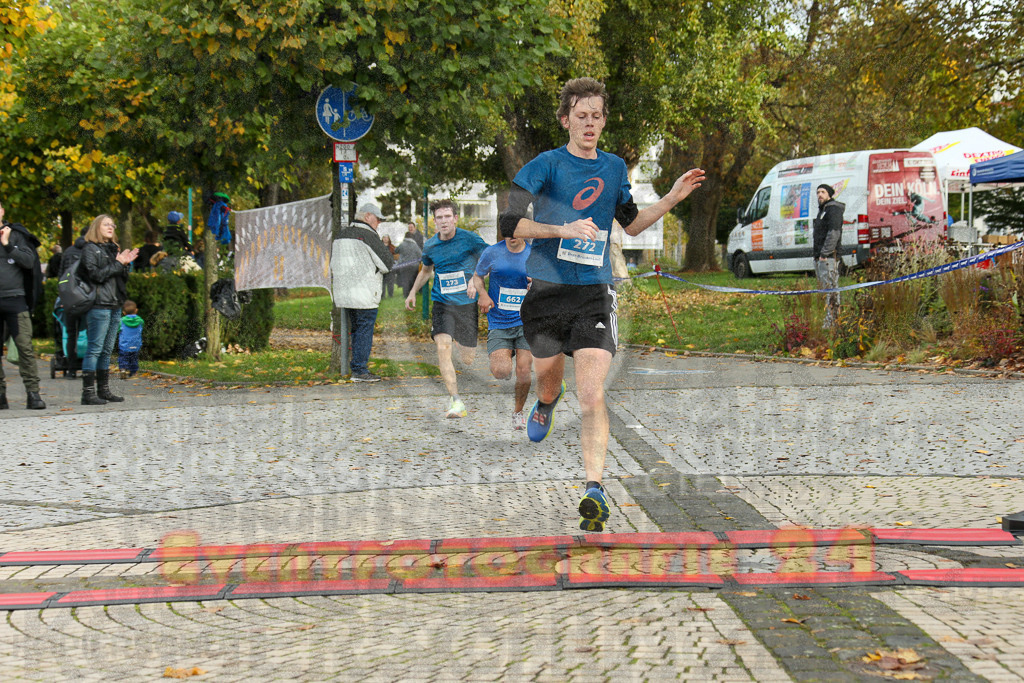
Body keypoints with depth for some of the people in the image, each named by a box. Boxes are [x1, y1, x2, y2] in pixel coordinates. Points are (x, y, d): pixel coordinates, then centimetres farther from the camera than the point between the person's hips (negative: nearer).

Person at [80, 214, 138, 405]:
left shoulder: (113, 249, 21)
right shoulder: (90, 250, -2)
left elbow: (122, 279, 21)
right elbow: (96, 275, -14)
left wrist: (125, 264, 2)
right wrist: (118, 264, -10)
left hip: (115, 305, 8)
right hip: (98, 305, -8)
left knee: (107, 350, 10)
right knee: (95, 349, -9)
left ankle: (104, 390, 15)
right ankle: (88, 393, -10)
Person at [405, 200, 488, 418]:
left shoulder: (469, 239, -7)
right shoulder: (430, 246, 5)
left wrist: (476, 279, -17)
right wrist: (413, 292, 22)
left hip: (466, 303, -1)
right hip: (442, 302, 2)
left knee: (467, 360, 5)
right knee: (443, 347, -22)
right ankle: (456, 401, -21)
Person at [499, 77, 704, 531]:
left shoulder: (615, 168, 10)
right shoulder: (545, 165, -4)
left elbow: (631, 224, 24)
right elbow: (509, 225, -11)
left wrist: (673, 198, 12)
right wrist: (563, 228, -22)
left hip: (594, 293, 1)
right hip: (545, 289, -1)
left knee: (592, 396, -13)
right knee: (548, 374, 20)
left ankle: (594, 490, -14)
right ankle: (546, 404, 59)